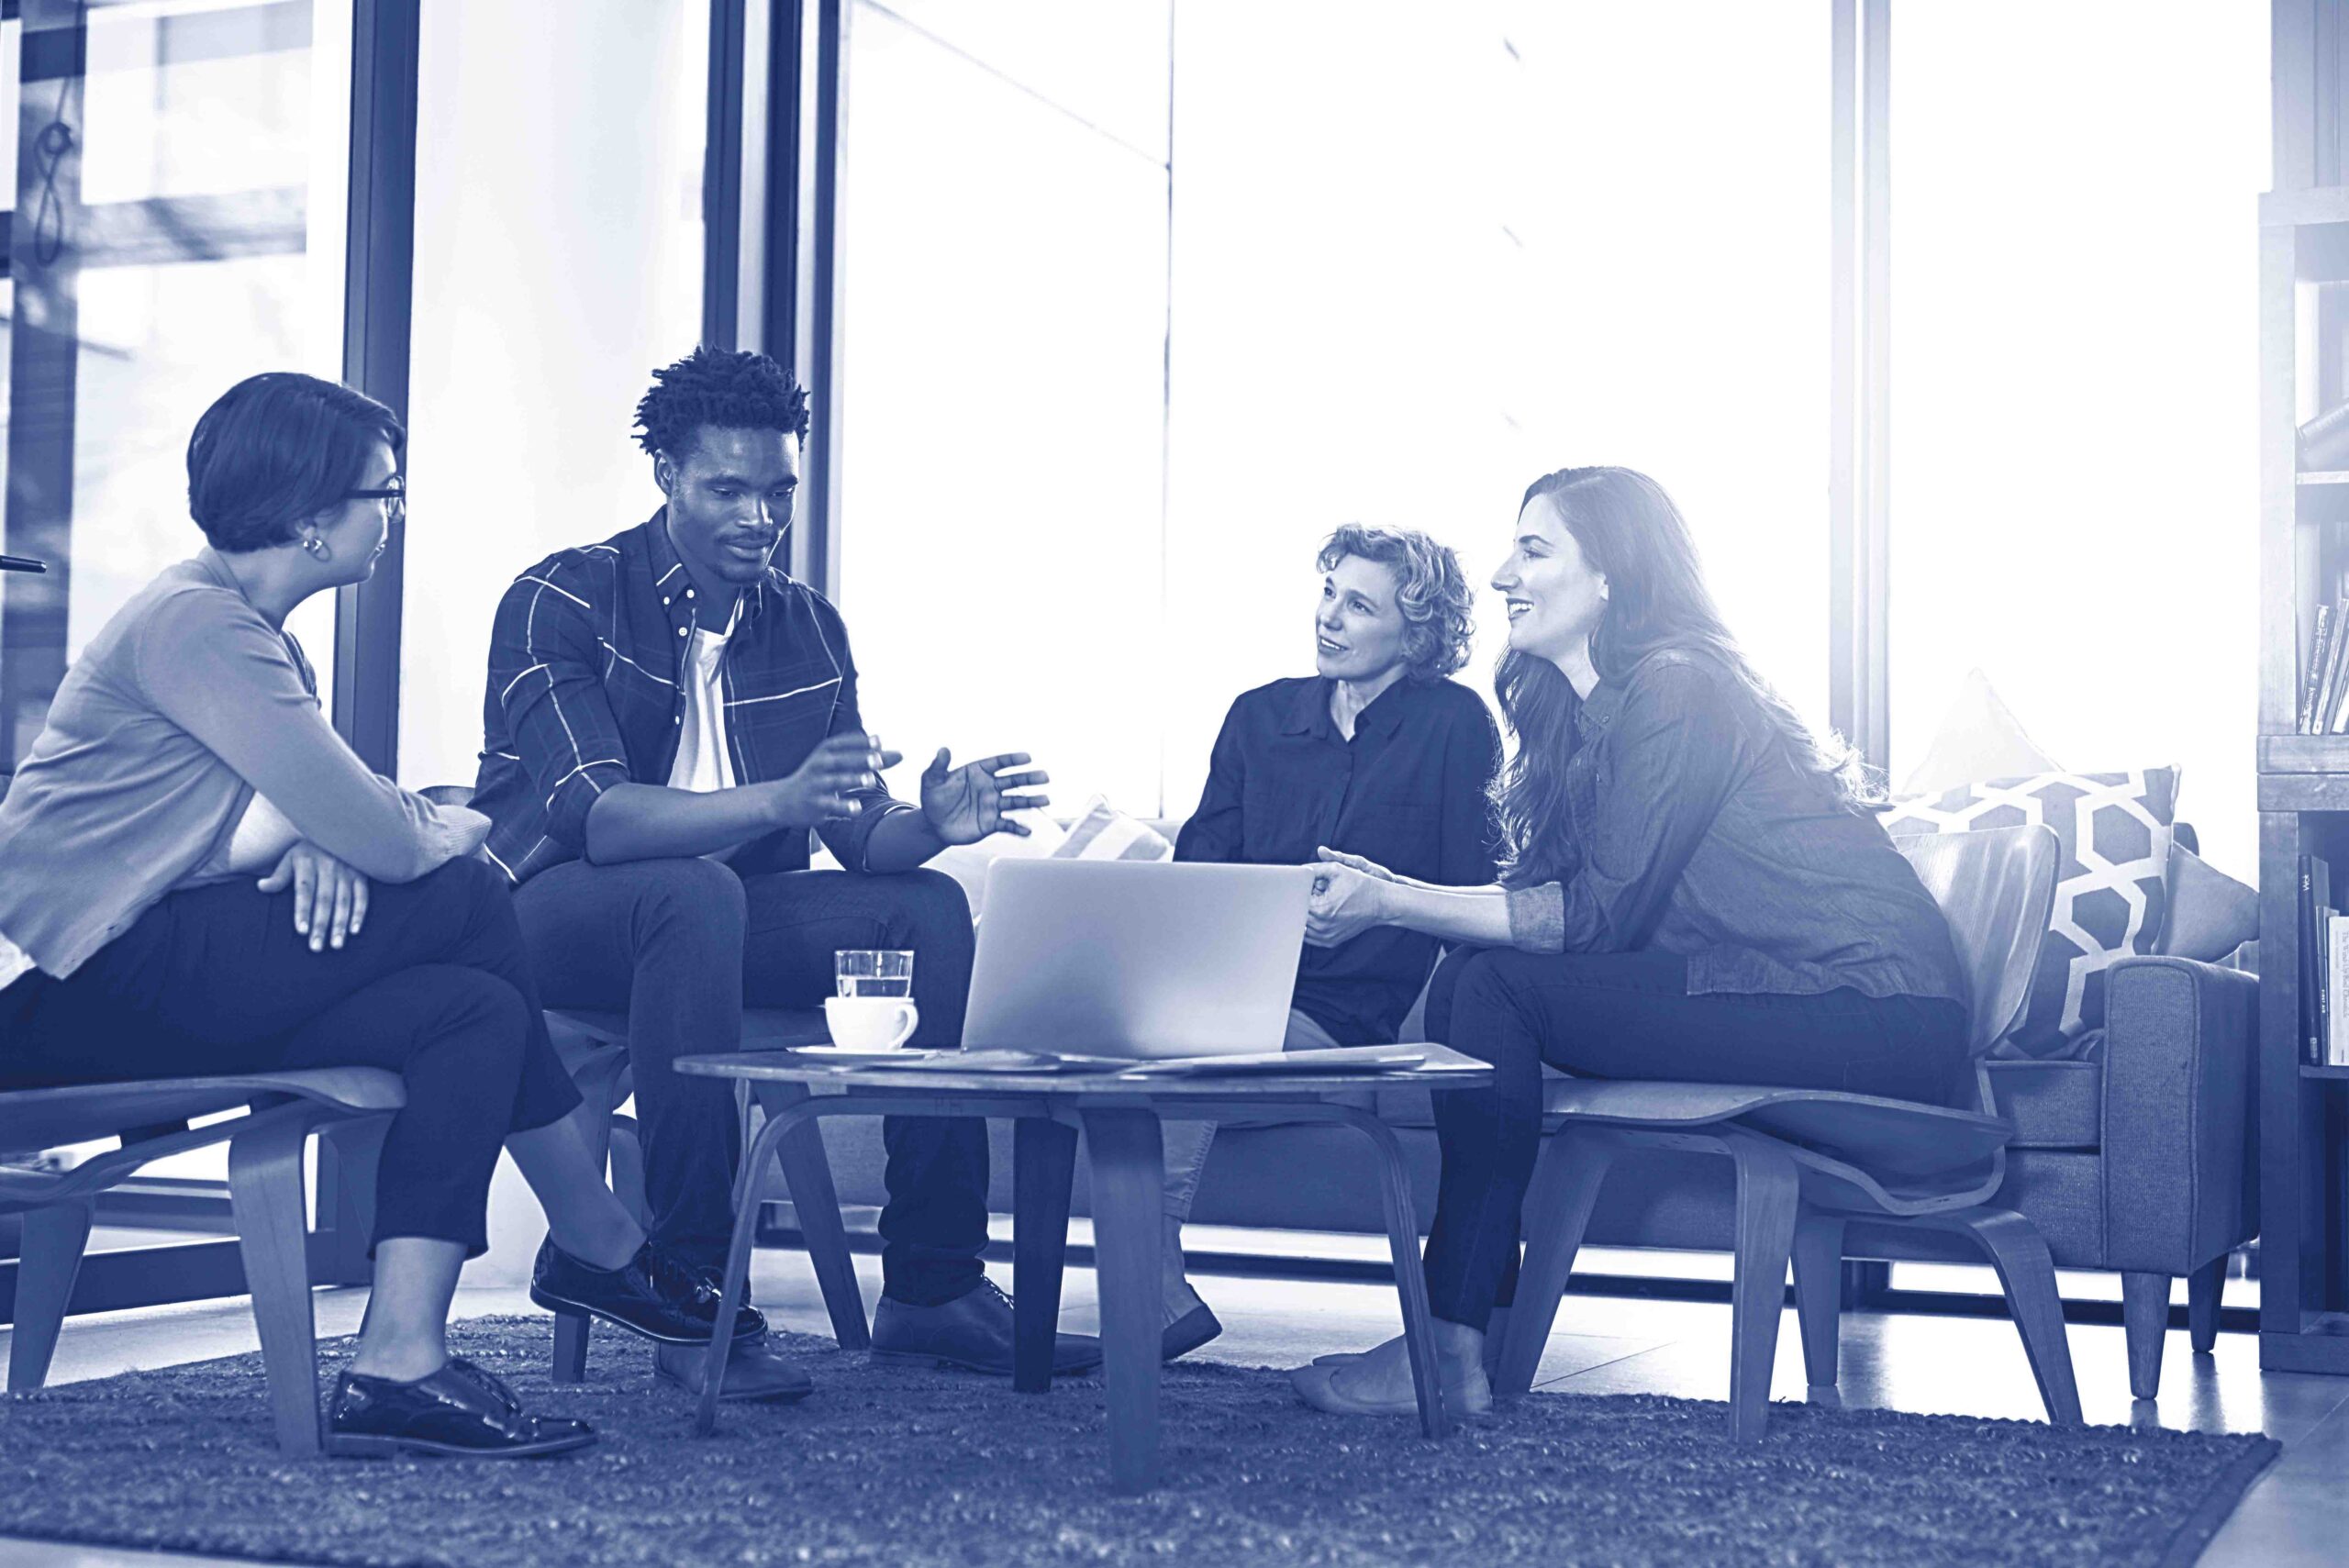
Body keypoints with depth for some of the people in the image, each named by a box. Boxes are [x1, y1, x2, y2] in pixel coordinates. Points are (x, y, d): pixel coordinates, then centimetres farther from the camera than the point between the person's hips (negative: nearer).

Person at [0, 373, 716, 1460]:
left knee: (475, 1005, -4)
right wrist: (461, 834, 3)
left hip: (141, 974, 10)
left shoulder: (254, 631, 18)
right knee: (466, 903, -12)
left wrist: (321, 841, -11)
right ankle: (605, 1247, -5)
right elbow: (386, 841, -20)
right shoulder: (197, 623, -16)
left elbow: (333, 816, 14)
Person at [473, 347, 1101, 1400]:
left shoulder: (809, 629, 8)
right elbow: (594, 816, -25)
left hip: (710, 913, 6)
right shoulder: (562, 601, -10)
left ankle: (931, 1288, -13)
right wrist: (778, 801, -40)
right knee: (698, 893, -37)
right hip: (552, 911, -6)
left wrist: (931, 824, -22)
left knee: (930, 907, -16)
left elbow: (862, 833, 3)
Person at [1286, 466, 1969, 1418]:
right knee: (1477, 975, -1)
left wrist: (1394, 905, -16)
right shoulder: (1591, 712, 17)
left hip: (1876, 1009, -9)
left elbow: (1601, 913, -17)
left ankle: (1451, 1352, -13)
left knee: (1494, 984, -17)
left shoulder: (1675, 691, -13)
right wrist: (1397, 894, -2)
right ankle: (1460, 1326, -3)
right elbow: (1550, 901, 11)